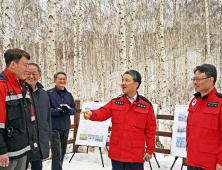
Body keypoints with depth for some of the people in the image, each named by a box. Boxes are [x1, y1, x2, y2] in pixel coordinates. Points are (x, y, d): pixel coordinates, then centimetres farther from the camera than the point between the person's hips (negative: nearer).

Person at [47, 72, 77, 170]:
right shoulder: (49, 93, -5)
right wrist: (58, 111, -24)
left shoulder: (69, 95, 11)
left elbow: (74, 109, 9)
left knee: (62, 152, 15)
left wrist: (68, 110, -13)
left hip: (66, 128, 6)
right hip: (54, 128, -5)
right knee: (57, 153, -10)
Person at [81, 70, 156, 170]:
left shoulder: (146, 105, -2)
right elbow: (102, 113, -5)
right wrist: (91, 114, -27)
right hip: (116, 153, 3)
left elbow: (150, 129, -1)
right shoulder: (115, 102, 5)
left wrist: (150, 150, -1)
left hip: (135, 155, -2)